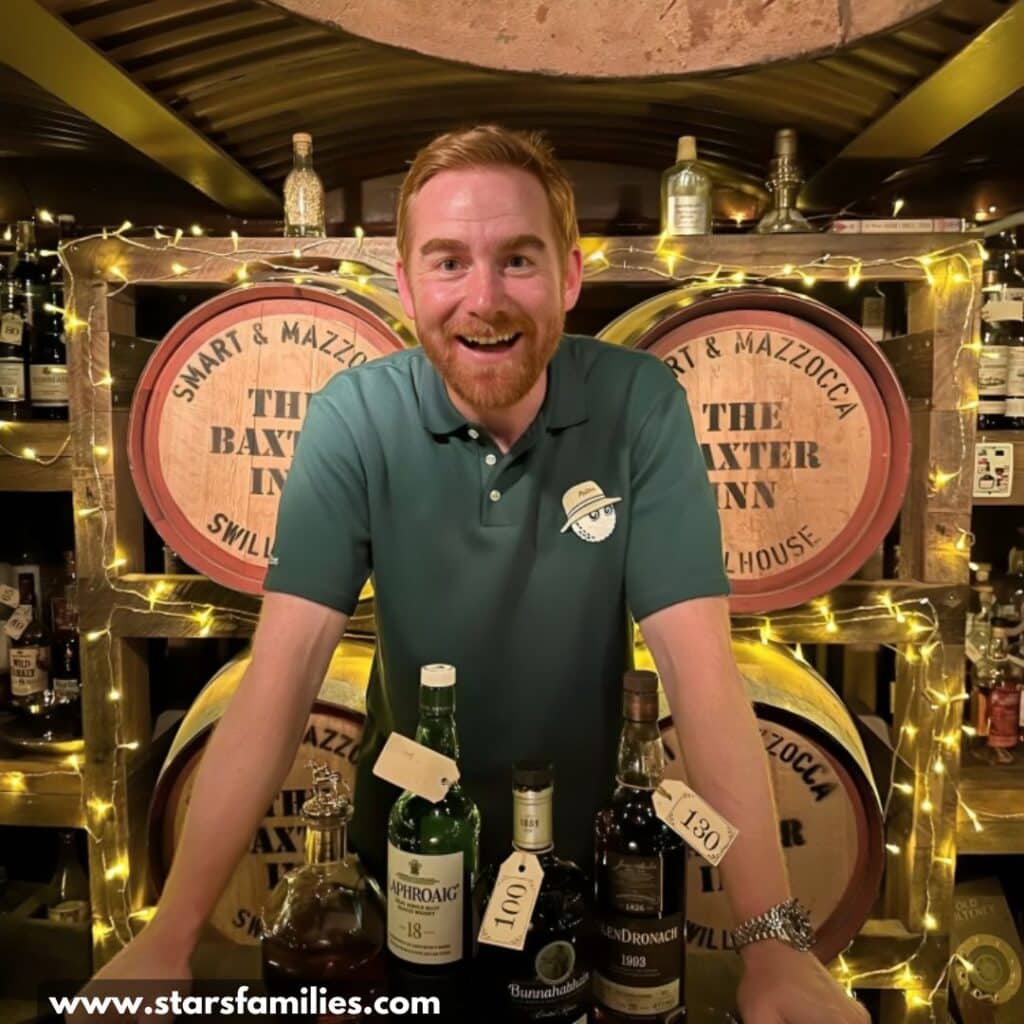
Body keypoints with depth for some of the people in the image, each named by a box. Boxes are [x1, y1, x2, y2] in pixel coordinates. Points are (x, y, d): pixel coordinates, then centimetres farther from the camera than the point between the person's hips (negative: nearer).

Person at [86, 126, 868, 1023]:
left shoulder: (642, 407, -20)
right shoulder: (354, 418, -19)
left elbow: (699, 665, -23)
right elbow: (284, 672, -22)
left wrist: (773, 943, -27)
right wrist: (170, 934, -24)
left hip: (581, 828, 0)